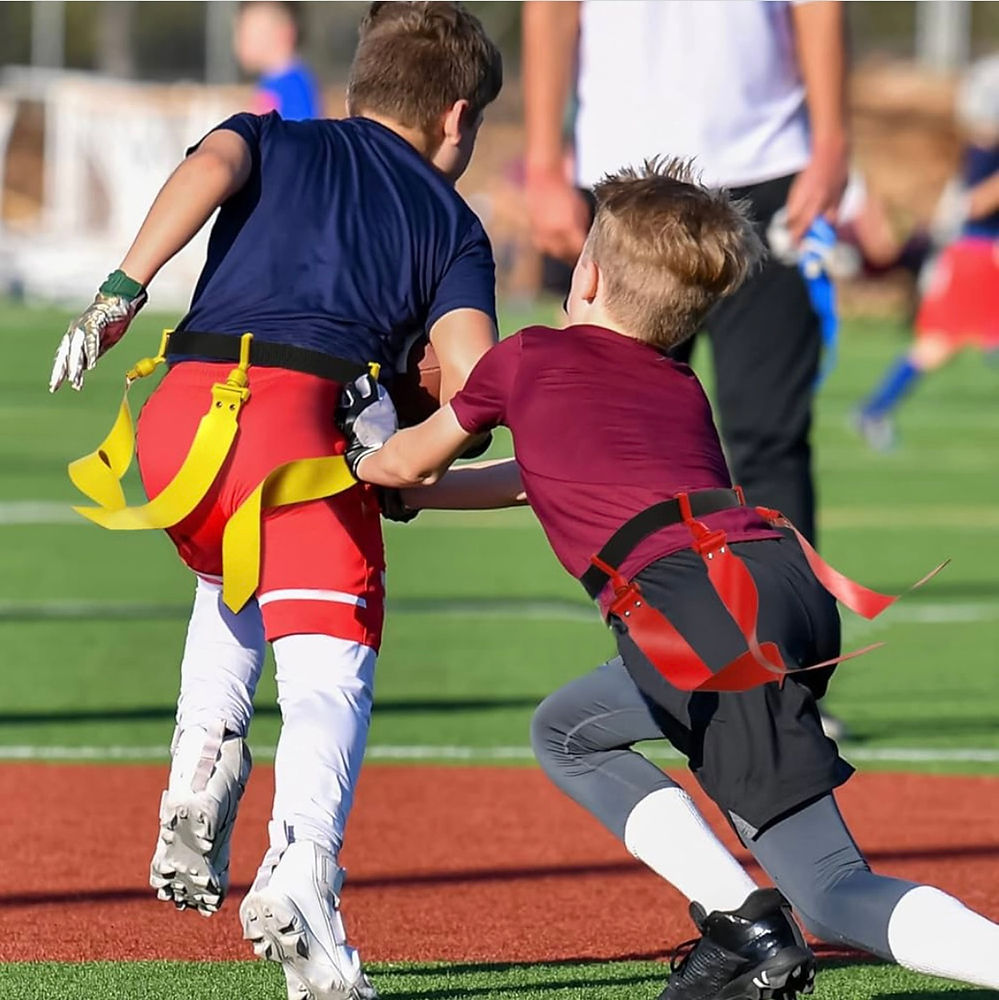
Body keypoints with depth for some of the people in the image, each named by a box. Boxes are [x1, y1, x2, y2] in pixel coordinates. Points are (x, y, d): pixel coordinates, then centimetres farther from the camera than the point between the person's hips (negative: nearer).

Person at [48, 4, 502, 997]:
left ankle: (201, 766, 14)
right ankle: (299, 870, -31)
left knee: (235, 577, 34)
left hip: (179, 411, 4)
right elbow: (472, 376, 4)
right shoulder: (450, 221, 22)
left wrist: (123, 289, -8)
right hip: (306, 414, -4)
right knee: (328, 670, -5)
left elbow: (209, 167, 2)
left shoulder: (276, 139, 28)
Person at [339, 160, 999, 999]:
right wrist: (417, 492, 62)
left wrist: (362, 462, 59)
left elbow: (409, 462, 36)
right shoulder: (683, 389, 32)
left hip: (707, 607, -6)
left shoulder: (530, 359, 18)